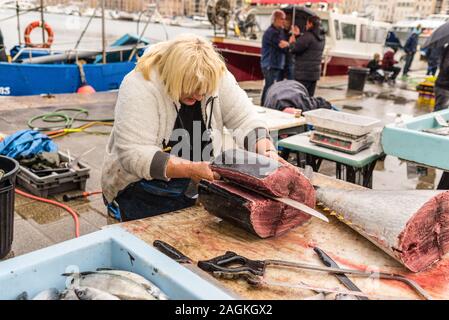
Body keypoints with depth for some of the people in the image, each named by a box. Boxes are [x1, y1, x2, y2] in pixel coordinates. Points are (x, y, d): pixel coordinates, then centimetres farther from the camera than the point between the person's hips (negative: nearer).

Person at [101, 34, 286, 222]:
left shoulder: (215, 77, -10)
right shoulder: (141, 87, -22)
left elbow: (245, 120, -4)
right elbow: (133, 155, -27)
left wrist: (268, 152, -21)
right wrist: (192, 169, -33)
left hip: (193, 191, 4)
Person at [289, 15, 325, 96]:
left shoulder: (308, 36, -15)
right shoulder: (321, 37, 12)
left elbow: (295, 49, -16)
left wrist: (292, 42, 4)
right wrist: (298, 35, 21)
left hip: (303, 74, -8)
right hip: (315, 72, 8)